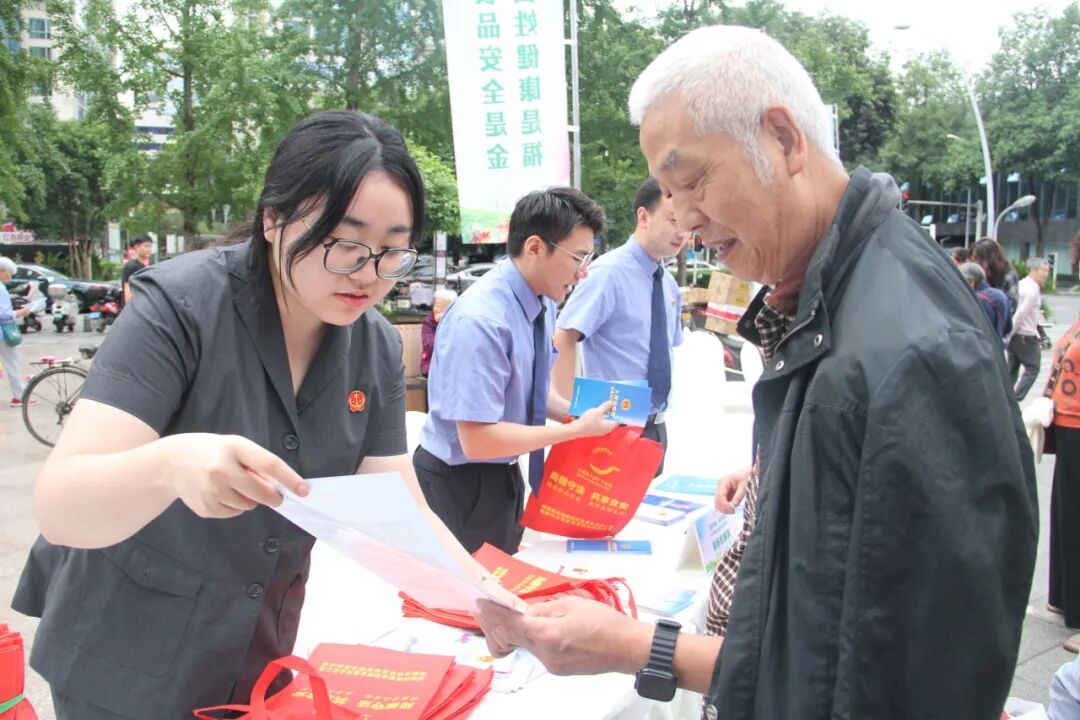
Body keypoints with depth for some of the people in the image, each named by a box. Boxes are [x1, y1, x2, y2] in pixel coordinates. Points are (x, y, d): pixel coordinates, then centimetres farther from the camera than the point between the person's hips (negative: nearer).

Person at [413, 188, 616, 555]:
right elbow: (476, 439, -29)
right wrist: (578, 430, -23)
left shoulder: (542, 303, -2)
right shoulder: (480, 320, -29)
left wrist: (578, 415, -7)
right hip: (458, 484, -8)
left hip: (504, 473, 8)